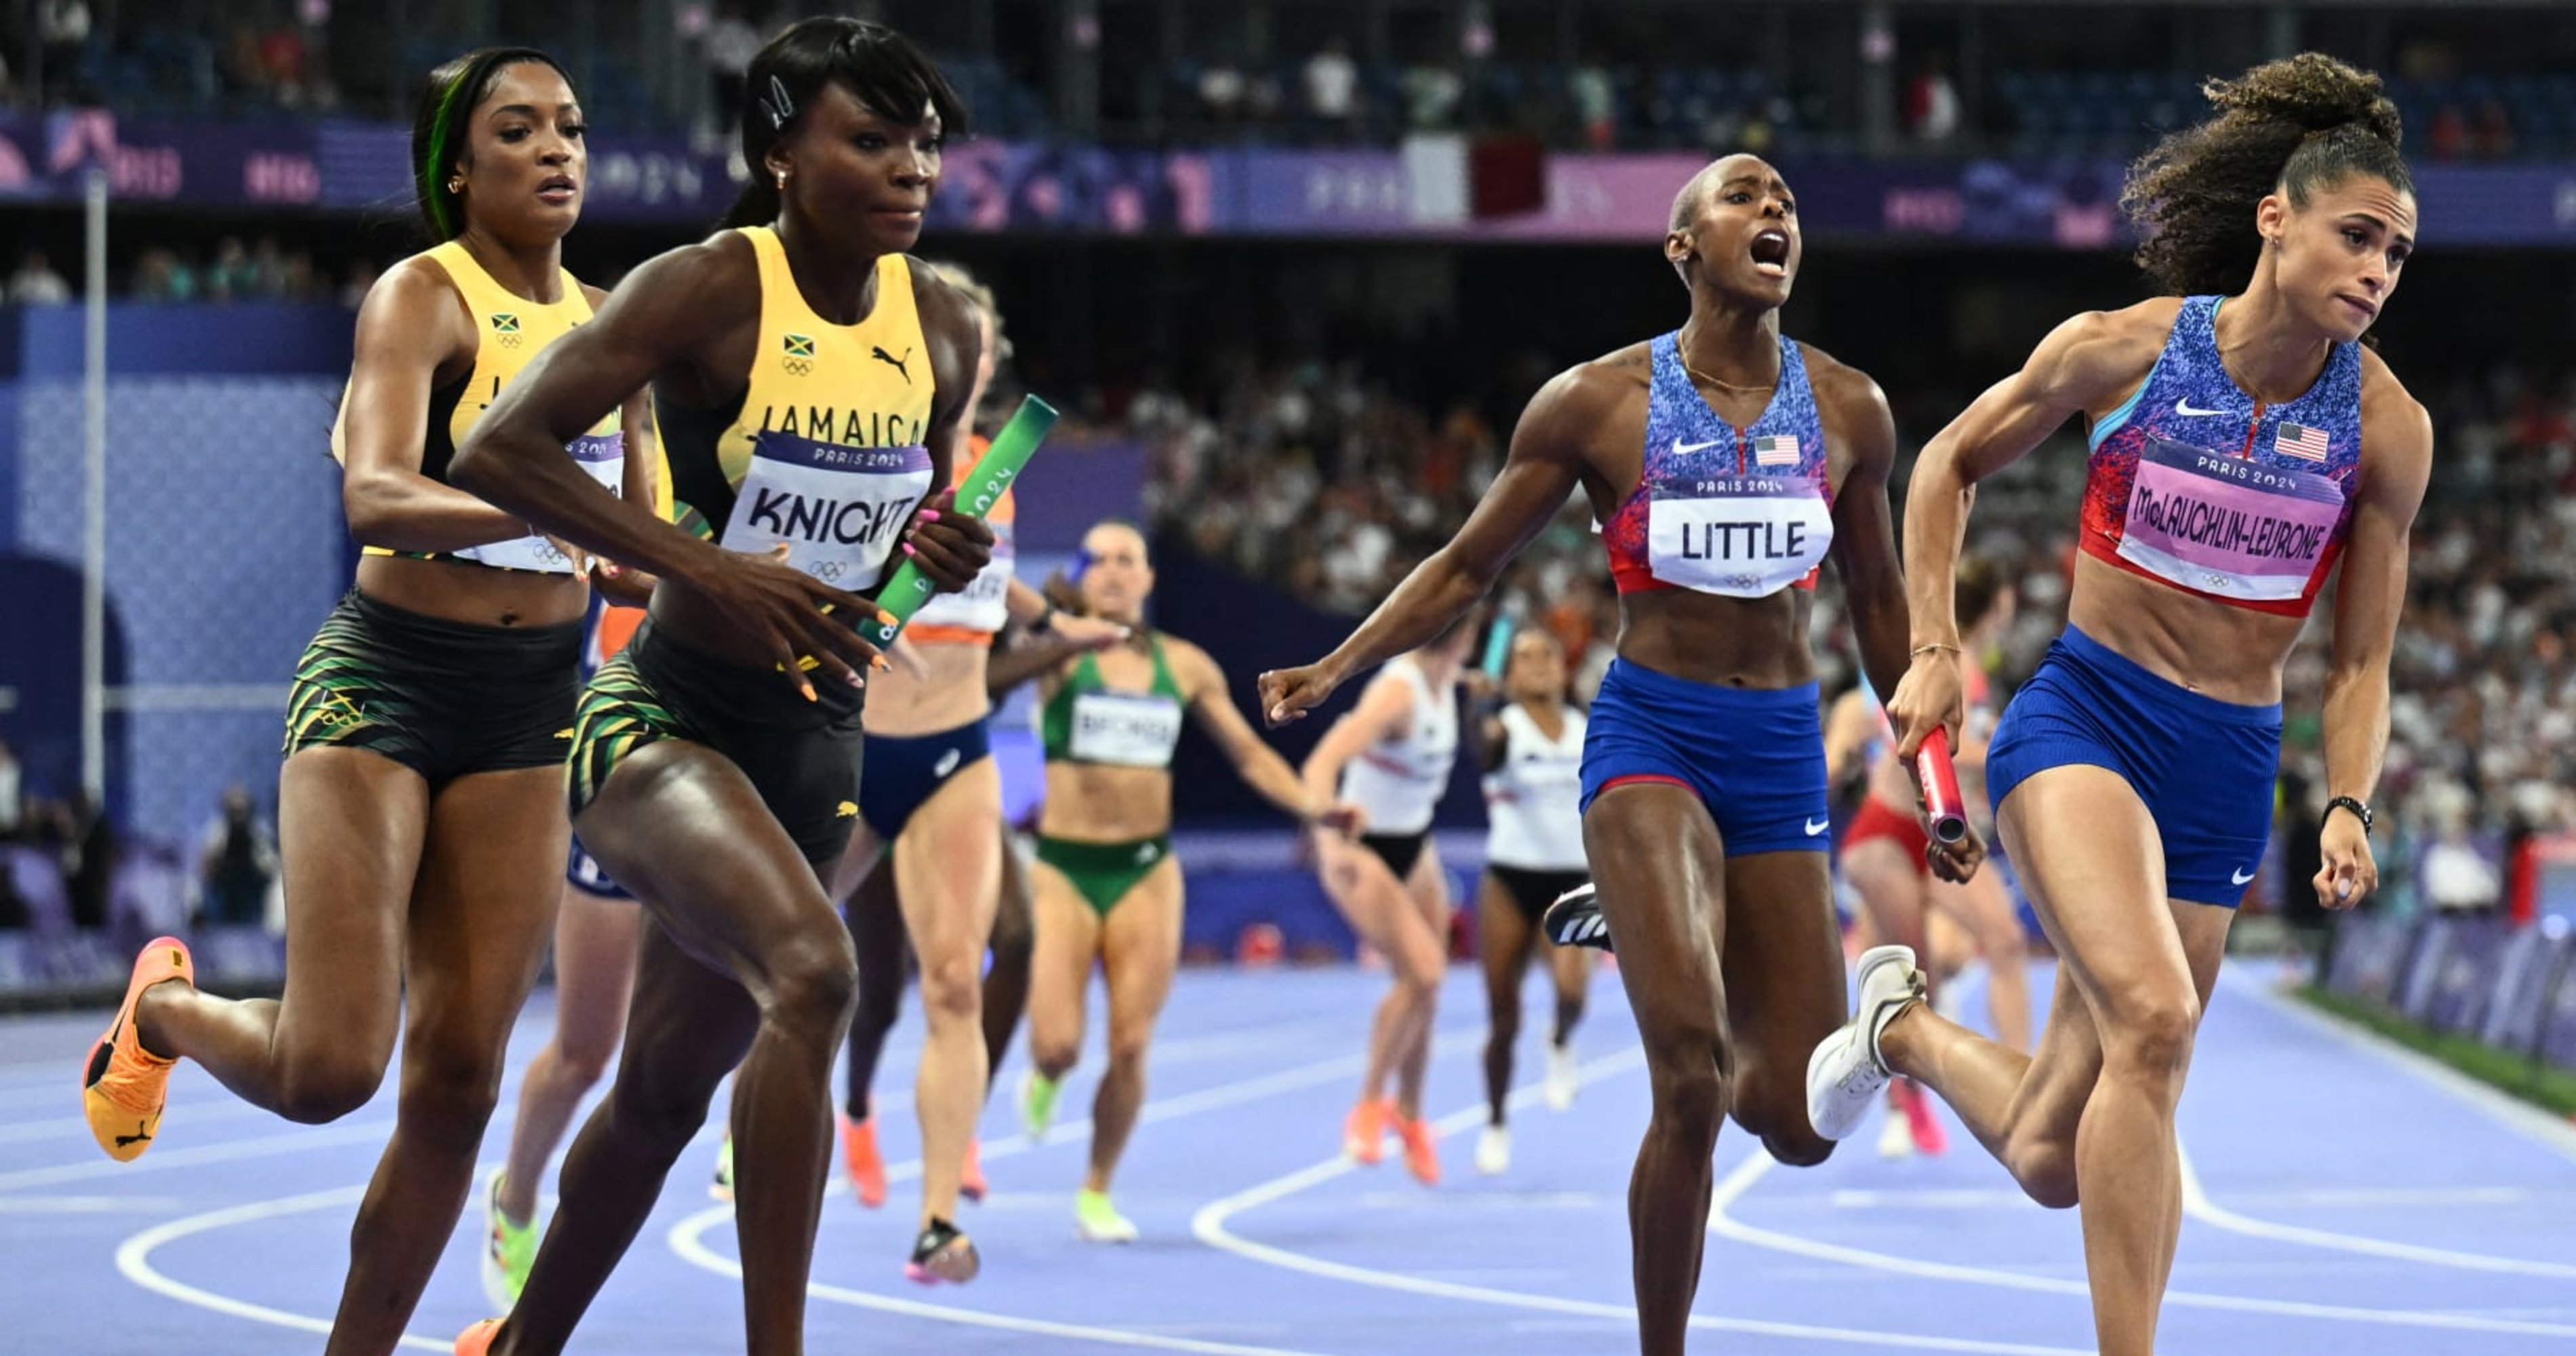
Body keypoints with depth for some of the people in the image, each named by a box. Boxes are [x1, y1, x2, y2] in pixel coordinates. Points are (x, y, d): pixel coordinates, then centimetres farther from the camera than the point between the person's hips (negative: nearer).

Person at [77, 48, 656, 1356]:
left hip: (527, 706, 6)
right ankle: (166, 1010, 21)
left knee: (456, 1083, 0)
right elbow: (374, 496, -30)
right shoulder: (422, 298, -12)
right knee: (328, 1067, -14)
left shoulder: (608, 323, 7)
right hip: (384, 679, -6)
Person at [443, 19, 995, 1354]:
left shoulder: (940, 327, 3)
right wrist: (698, 565, -24)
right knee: (812, 970, -32)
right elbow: (495, 453, -19)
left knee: (665, 1093, 15)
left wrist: (940, 560, -6)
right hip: (663, 723, -7)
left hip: (817, 743, 7)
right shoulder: (704, 291, -15)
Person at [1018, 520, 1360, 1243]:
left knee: (1130, 1047, -2)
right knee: (1057, 1043, -10)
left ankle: (1098, 1193, 17)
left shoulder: (1186, 666, 6)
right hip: (1062, 866, -2)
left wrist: (1312, 805, -1)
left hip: (1146, 871, 2)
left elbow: (1250, 754, 14)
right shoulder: (1061, 652, -3)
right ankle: (1045, 1078, 29)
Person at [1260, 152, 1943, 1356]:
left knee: (1799, 1125, 1)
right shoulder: (1597, 402, -3)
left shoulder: (1848, 411, 5)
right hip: (1650, 734, -3)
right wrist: (1337, 668, -8)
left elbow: (1877, 602, 18)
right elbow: (1467, 566, 5)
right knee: (1690, 1079, -24)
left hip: (1783, 751, 3)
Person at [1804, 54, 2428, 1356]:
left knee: (2053, 1162, 5)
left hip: (2229, 770, 3)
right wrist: (1932, 651, 2)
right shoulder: (2122, 349, -7)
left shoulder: (2387, 428, -2)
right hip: (2082, 715, -3)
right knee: (2153, 1016, -32)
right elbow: (1948, 464, 9)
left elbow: (2360, 662, 6)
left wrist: (2348, 808, -10)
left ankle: (1907, 1028, 38)